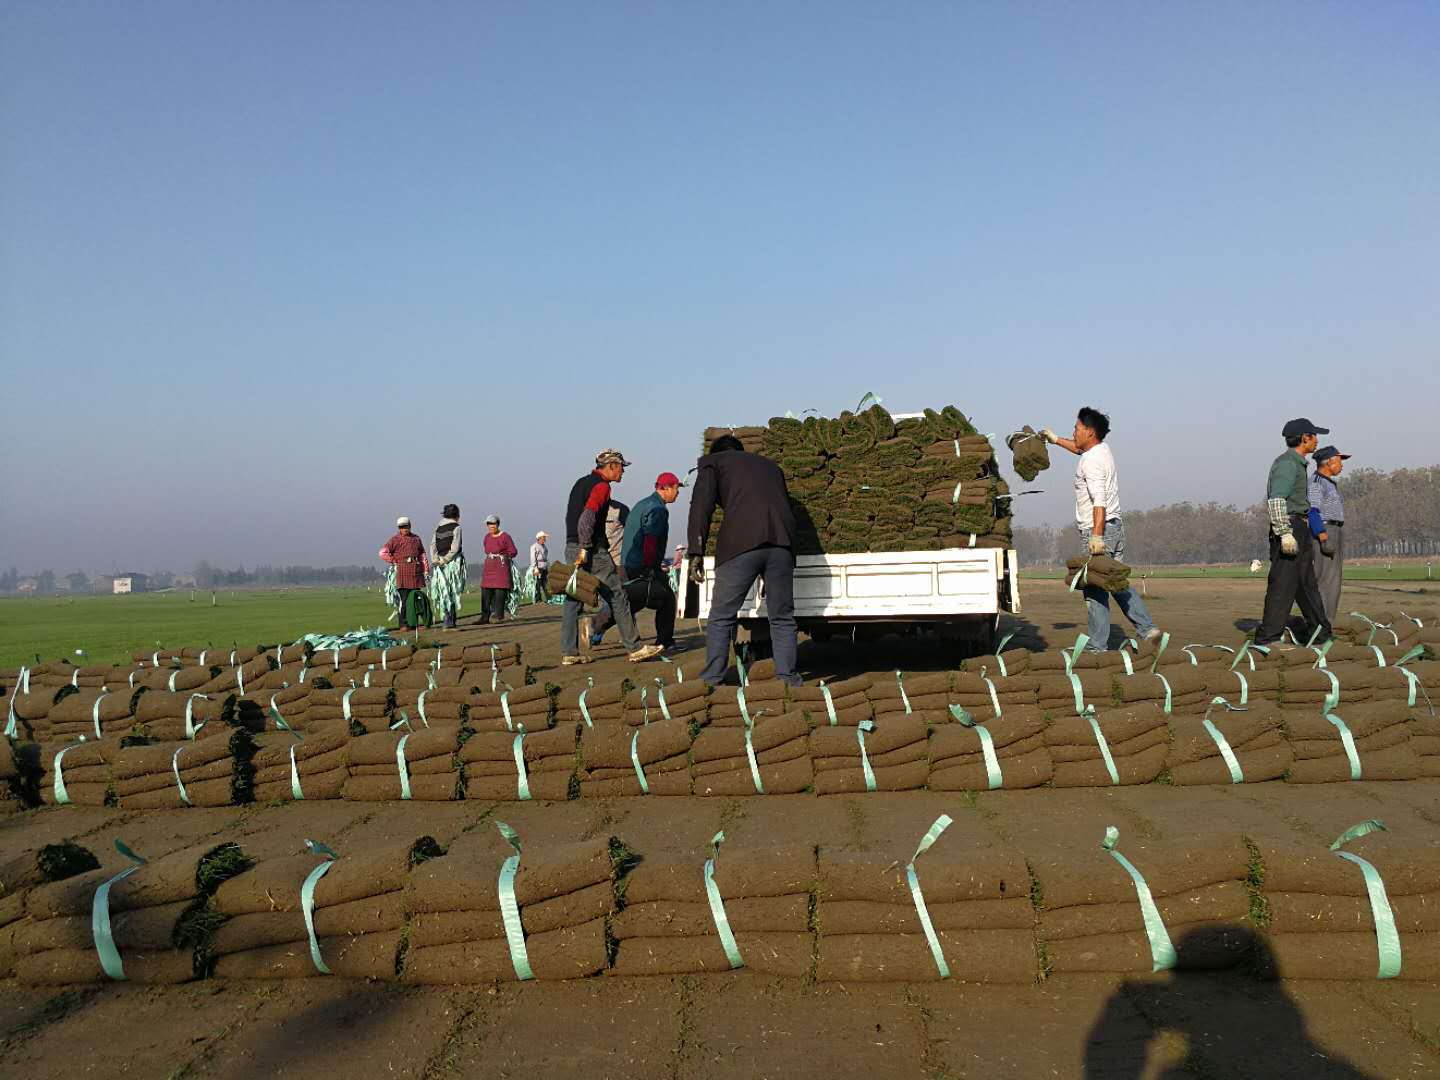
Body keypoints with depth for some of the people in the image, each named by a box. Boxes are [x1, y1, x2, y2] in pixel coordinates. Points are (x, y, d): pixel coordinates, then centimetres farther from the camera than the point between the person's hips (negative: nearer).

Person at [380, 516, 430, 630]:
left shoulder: (416, 538, 17)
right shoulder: (395, 540, 3)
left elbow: (422, 554, 18)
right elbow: (383, 553, -4)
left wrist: (426, 570, 12)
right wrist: (394, 561, -5)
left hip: (416, 572, 4)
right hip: (402, 573, -4)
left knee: (416, 599, 5)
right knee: (403, 599, -5)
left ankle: (414, 624, 12)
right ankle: (403, 624, -1)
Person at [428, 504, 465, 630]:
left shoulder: (438, 527, 11)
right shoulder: (456, 527, -6)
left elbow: (432, 545, 3)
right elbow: (454, 548, -14)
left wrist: (435, 560, -6)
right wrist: (444, 560, -8)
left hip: (441, 564, 5)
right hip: (454, 561, -5)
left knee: (444, 592, 8)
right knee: (454, 592, 0)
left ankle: (448, 621, 6)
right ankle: (451, 622, -3)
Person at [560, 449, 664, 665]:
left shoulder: (580, 483, 19)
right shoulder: (601, 486, -10)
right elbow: (587, 517, -22)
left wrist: (578, 547, 19)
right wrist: (585, 549, -20)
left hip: (571, 548, 9)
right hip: (593, 550, -9)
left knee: (573, 599, 7)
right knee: (617, 597, -2)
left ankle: (569, 653, 6)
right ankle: (634, 648, 3)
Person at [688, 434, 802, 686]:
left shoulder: (712, 462, 19)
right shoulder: (769, 465, 33)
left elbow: (701, 505, 4)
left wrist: (696, 552, -1)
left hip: (741, 544, -4)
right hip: (781, 543, 4)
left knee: (721, 617, 5)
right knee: (782, 618, 12)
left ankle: (712, 681, 4)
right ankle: (787, 677, 8)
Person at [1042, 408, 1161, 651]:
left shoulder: (1091, 462, -16)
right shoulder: (1103, 448, 13)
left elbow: (1099, 501, -26)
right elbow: (1080, 449, 38)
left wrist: (1097, 535, -31)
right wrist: (1056, 440, 43)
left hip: (1099, 530, -10)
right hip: (1115, 526, 10)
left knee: (1095, 589, -5)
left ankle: (1097, 646, -3)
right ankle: (1147, 628, 11)